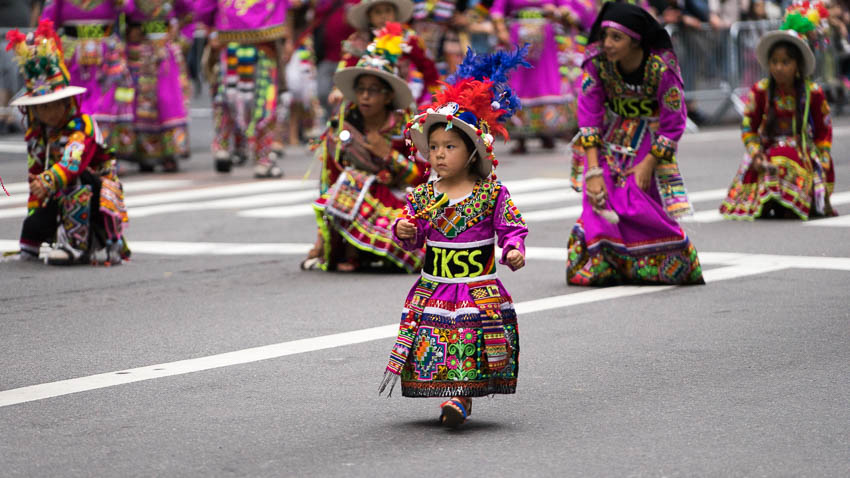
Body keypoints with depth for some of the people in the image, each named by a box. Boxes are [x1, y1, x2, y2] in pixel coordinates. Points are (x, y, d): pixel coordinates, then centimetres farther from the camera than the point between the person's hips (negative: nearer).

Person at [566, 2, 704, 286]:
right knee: (600, 201, -14)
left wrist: (648, 164, -20)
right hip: (608, 139, 2)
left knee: (643, 204, -14)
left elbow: (673, 125, -16)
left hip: (650, 142, -2)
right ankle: (597, 267, 1)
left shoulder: (662, 68, -25)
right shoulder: (597, 60, -19)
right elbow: (589, 114, -16)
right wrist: (593, 171, -22)